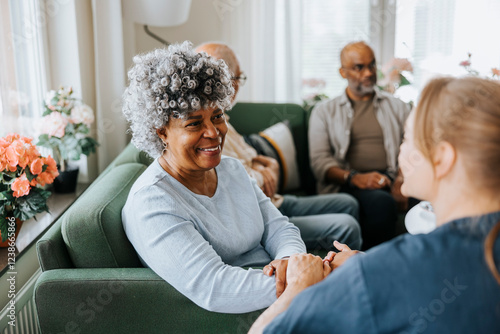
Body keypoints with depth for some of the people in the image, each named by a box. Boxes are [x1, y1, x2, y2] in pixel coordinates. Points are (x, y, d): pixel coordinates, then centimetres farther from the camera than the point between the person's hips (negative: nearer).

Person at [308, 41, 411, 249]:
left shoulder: (397, 107, 24)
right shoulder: (324, 112, 18)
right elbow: (319, 162, 4)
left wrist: (403, 181, -12)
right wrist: (355, 178, -14)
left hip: (389, 182, 2)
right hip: (345, 185, -1)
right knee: (381, 201, -35)